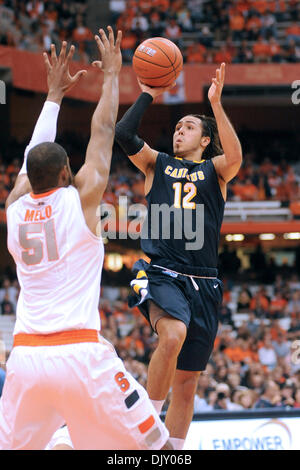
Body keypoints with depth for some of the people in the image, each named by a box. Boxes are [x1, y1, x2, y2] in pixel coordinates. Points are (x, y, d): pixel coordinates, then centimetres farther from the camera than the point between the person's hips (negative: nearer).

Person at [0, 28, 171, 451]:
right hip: (82, 354, -4)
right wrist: (111, 74, 27)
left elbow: (35, 153, 29)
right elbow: (104, 130, 13)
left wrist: (55, 94, 40)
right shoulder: (80, 198, 1)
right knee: (156, 448, 5)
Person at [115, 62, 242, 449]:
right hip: (161, 275, -2)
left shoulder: (214, 169, 13)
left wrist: (216, 104, -18)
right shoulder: (157, 164, 15)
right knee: (173, 334, -34)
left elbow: (235, 156, -11)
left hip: (202, 284, 2)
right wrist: (147, 96, 4)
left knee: (186, 383, 6)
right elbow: (122, 135, -2)